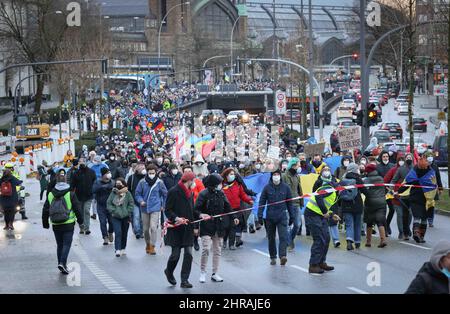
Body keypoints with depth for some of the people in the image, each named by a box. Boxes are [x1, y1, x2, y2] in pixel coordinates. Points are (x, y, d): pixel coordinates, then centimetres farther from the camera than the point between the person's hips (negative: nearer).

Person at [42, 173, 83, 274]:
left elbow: (45, 211, 8)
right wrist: (80, 220, 8)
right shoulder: (70, 194, -7)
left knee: (59, 244, 15)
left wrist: (45, 223, 17)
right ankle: (62, 263, -17)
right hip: (68, 224, -3)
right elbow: (77, 209, -5)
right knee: (67, 244, -2)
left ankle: (61, 264, 16)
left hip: (55, 225, 3)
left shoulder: (50, 195, 3)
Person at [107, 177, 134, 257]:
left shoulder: (127, 193, -2)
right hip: (116, 217, -1)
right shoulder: (113, 193, 1)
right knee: (118, 232, -13)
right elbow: (108, 203, 4)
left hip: (125, 217, 1)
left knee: (124, 234, 11)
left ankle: (123, 249, 26)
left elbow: (131, 204, 0)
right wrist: (113, 211, -9)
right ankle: (117, 250, -16)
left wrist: (128, 213, -8)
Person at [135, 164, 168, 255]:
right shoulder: (142, 182, -4)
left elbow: (165, 194, 9)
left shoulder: (159, 182, -4)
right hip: (144, 208, 2)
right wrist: (141, 201, -12)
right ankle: (147, 244, 30)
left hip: (155, 208, -2)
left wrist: (163, 206, 10)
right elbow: (137, 193, 5)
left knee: (153, 227, -15)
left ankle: (152, 246, -8)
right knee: (146, 228, 10)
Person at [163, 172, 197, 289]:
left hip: (188, 228, 6)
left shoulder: (189, 192, 12)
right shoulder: (173, 192, -9)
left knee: (188, 253, -4)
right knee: (176, 254, -1)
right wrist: (176, 218, -25)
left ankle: (184, 280, 1)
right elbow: (168, 210, -11)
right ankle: (169, 271, 29)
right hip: (176, 228, -6)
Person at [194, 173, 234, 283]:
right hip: (206, 226, -5)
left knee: (217, 250, 7)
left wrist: (234, 217, 4)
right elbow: (196, 210, -9)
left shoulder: (221, 194, 6)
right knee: (206, 249, -12)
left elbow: (227, 207, 16)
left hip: (219, 226, 5)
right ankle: (203, 273, 2)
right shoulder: (204, 194, -10)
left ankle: (215, 274, 15)